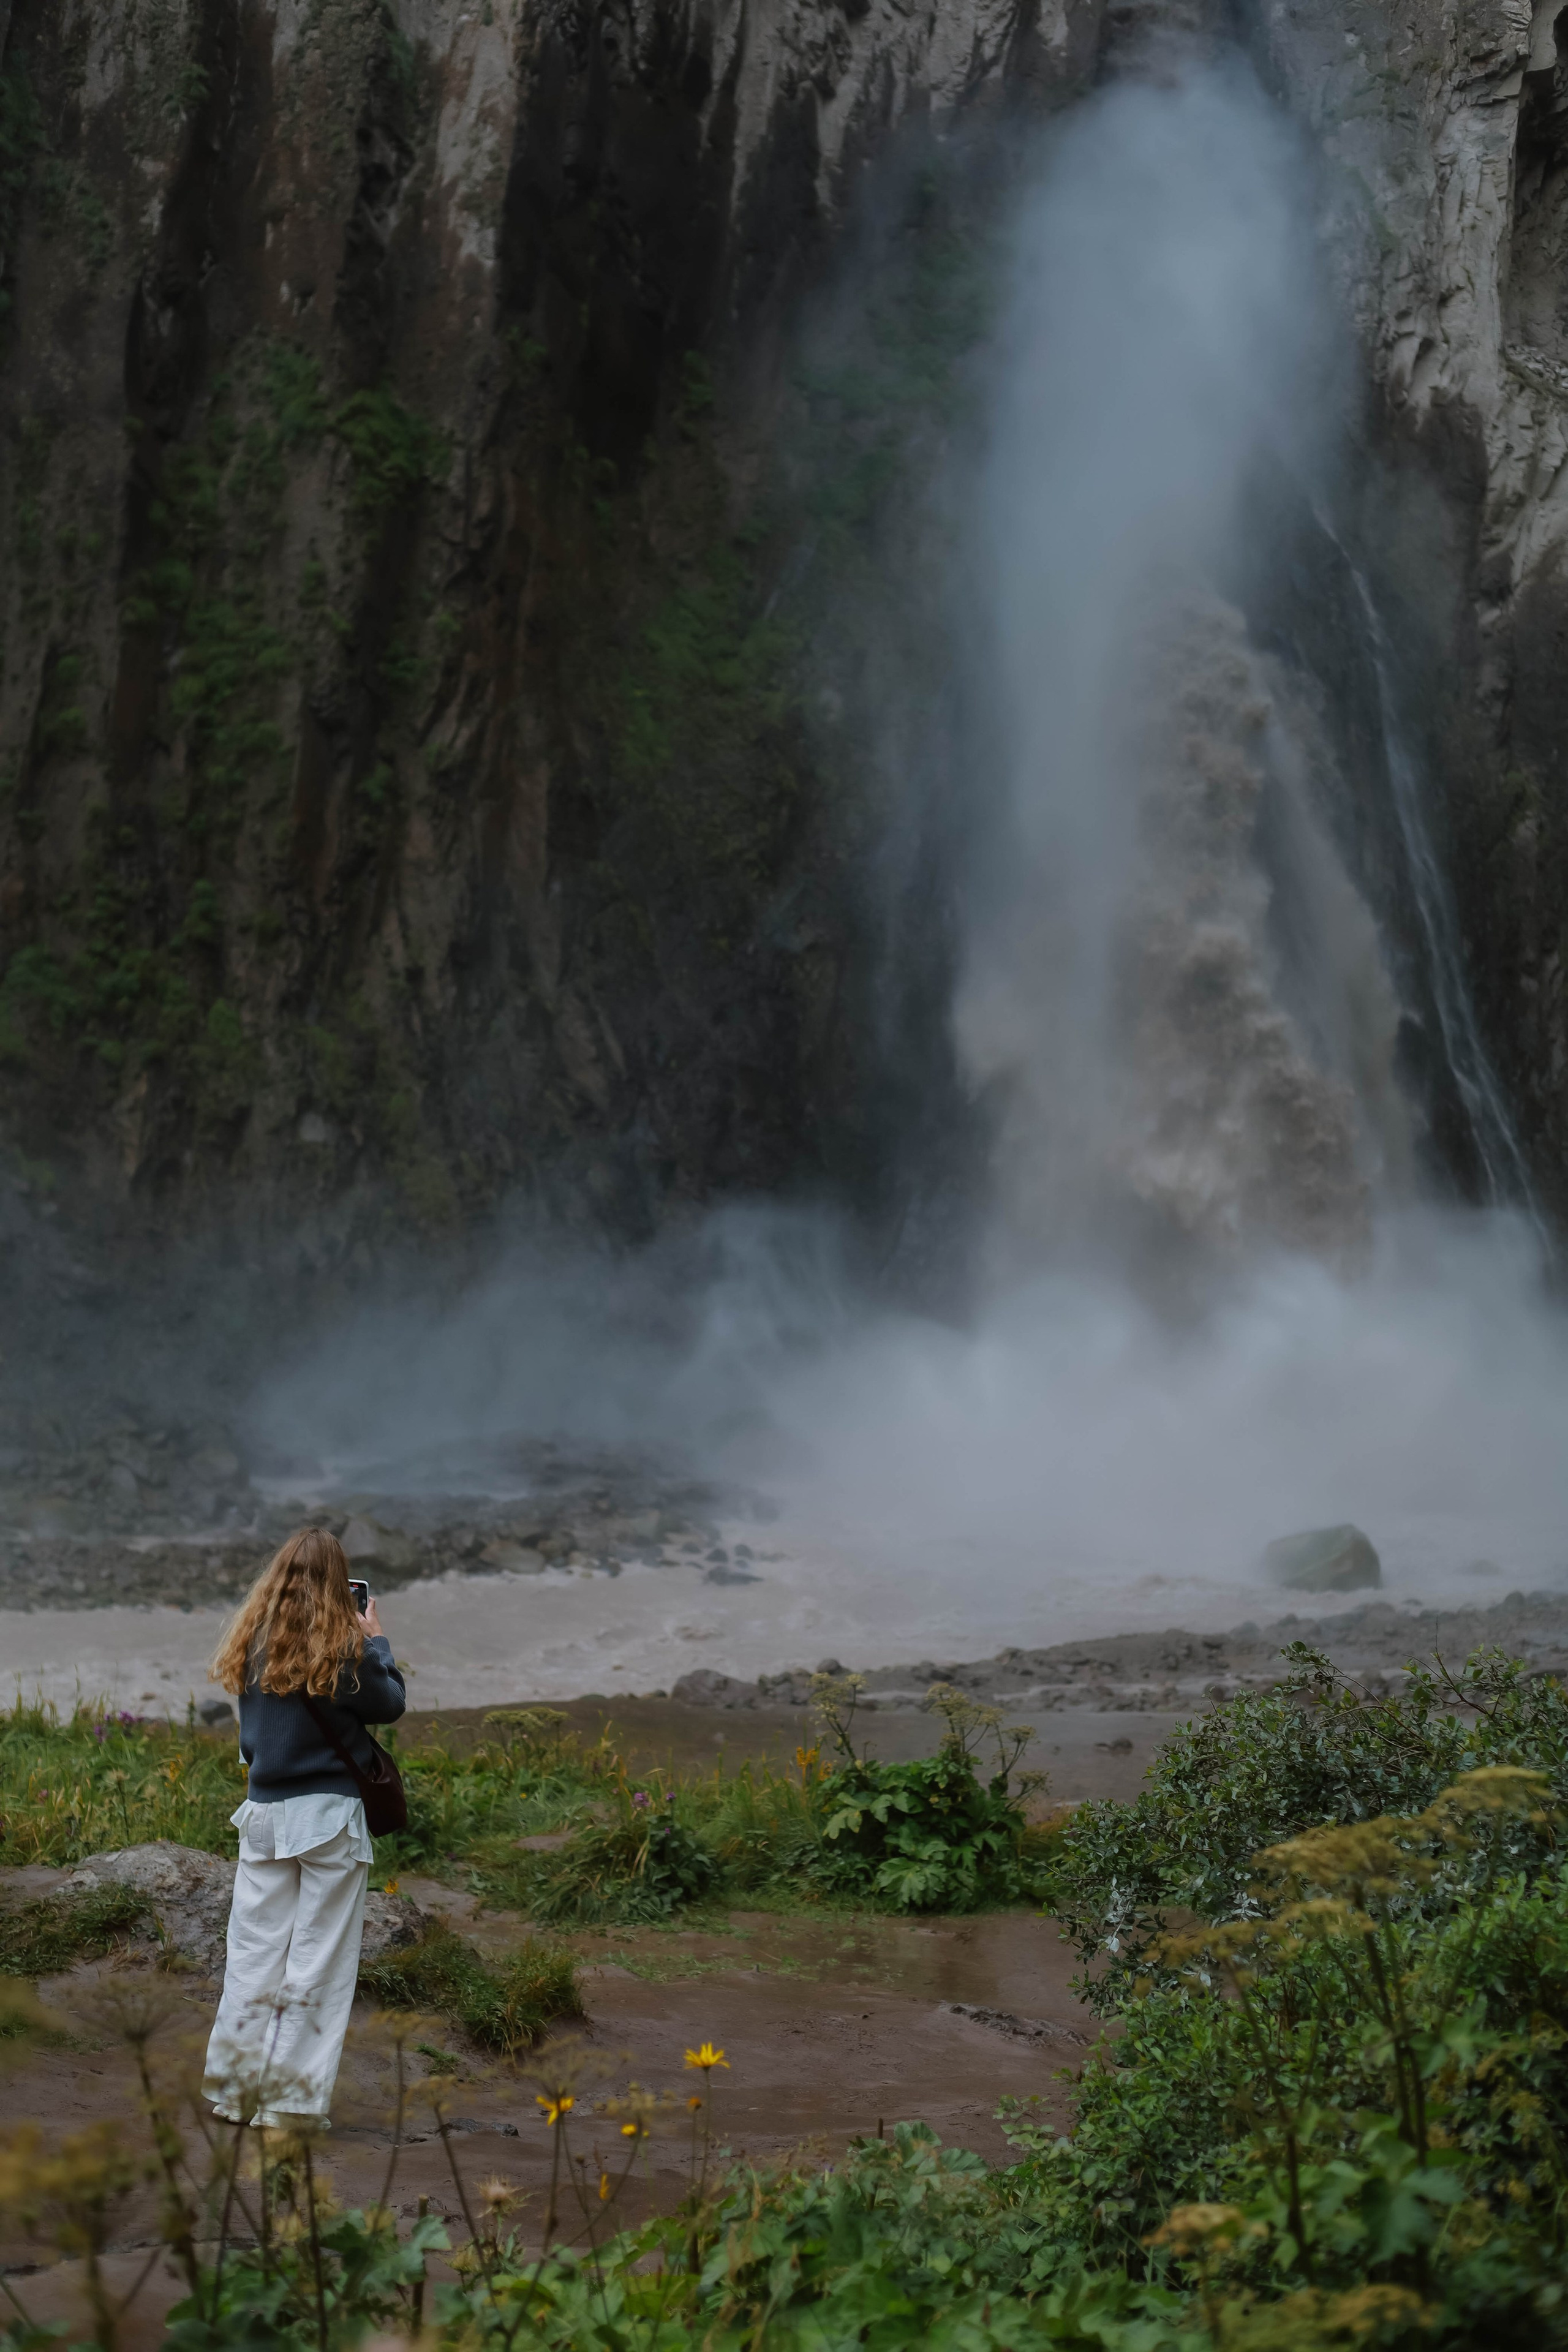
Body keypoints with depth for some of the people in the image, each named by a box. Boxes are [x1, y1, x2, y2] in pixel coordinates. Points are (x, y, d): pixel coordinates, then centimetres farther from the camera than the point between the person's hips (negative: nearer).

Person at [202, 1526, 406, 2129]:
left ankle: (236, 2090, 17)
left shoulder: (254, 1645, 2)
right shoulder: (343, 1649, -10)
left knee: (255, 1951, 11)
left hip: (263, 1812, 4)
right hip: (328, 1814, -4)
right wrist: (376, 1641, 13)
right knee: (318, 1956, 3)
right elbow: (391, 1704, 2)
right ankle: (291, 2100, 5)